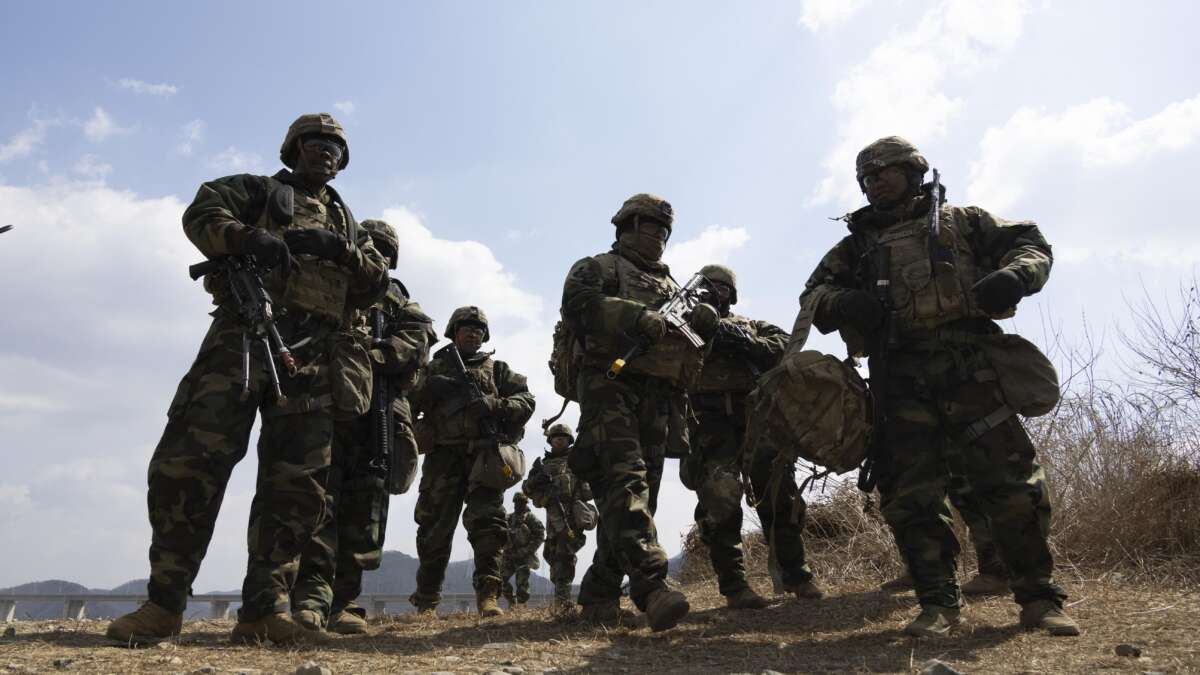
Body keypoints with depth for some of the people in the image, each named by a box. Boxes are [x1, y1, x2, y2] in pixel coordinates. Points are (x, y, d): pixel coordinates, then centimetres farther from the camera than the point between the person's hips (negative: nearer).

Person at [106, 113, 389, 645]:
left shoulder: (346, 223, 28)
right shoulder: (258, 190, 20)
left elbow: (377, 284, 15)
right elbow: (203, 211, 2)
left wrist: (339, 250, -2)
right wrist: (248, 238, -17)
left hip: (313, 354, 3)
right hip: (245, 334, -3)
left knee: (297, 481, -4)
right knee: (189, 461, -12)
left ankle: (264, 608, 0)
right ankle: (163, 603, -4)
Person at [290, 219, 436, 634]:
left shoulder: (395, 298, 22)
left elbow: (416, 343, 3)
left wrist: (372, 353, -15)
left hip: (376, 409, 2)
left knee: (364, 507, -1)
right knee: (318, 495, -14)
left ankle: (343, 603, 3)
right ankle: (311, 598, -18)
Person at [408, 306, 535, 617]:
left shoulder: (496, 369, 19)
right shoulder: (434, 368, 20)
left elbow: (526, 400, 7)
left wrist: (494, 406, -11)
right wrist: (427, 389, -9)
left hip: (484, 454, 0)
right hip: (443, 456, 1)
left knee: (487, 521, -13)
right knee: (435, 527, 1)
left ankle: (487, 595, -13)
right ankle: (426, 601, 12)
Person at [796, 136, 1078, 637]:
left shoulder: (961, 221, 20)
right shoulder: (858, 244, 22)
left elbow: (1030, 243, 15)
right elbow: (813, 296, 15)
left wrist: (1015, 274, -9)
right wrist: (844, 302, -9)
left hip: (969, 368, -1)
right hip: (902, 379, 2)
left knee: (1012, 481, -6)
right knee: (910, 496, -3)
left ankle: (1039, 597, 7)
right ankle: (938, 604, 8)